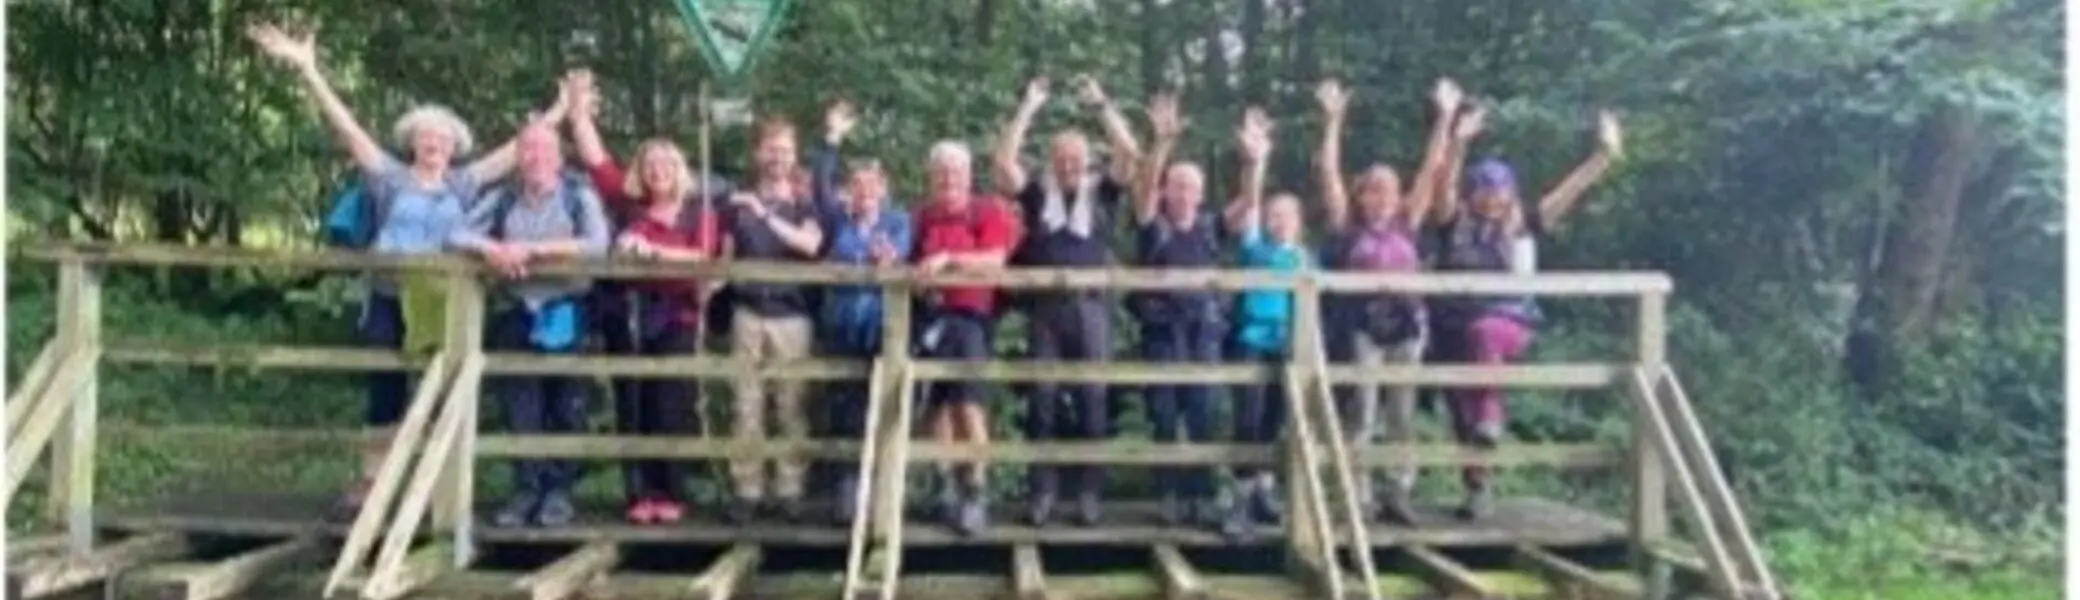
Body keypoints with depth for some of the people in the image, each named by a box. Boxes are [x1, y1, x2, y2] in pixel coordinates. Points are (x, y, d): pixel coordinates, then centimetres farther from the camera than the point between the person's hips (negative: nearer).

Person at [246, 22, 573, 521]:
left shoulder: (463, 182, 8)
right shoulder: (391, 176, 2)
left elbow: (516, 151, 11)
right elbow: (346, 126, -3)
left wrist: (555, 116, 11)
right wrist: (308, 69, -9)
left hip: (444, 305, 1)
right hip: (389, 301, -1)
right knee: (385, 393, 6)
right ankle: (369, 485, 14)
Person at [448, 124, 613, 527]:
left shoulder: (579, 196, 0)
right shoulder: (502, 198, 10)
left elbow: (597, 244, -16)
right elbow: (456, 236, 4)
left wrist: (532, 250, -21)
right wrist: (488, 247, -18)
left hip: (565, 313, -3)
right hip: (514, 312, 3)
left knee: (564, 405, 3)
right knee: (519, 405, 4)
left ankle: (559, 490, 13)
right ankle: (526, 489, 13)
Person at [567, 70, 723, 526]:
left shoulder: (698, 210, 5)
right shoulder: (628, 202, 13)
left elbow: (702, 258, -9)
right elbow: (595, 159, 13)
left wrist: (653, 250, -16)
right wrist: (580, 112, 7)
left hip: (675, 316, -3)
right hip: (627, 314, 3)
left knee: (670, 406, -4)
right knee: (631, 405, 3)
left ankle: (671, 494, 2)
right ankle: (639, 494, 7)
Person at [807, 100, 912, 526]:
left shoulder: (898, 222, 8)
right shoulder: (838, 218, 13)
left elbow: (900, 259, -9)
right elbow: (820, 185, -3)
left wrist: (889, 263, -33)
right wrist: (832, 140, -11)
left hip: (882, 326, -2)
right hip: (840, 324, 2)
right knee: (842, 408, 4)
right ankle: (845, 487, 11)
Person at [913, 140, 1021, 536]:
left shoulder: (990, 211, 0)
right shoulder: (924, 215, 13)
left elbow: (995, 260, -13)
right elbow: (913, 262, 19)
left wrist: (949, 258, -22)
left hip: (971, 315, -4)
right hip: (931, 315, 4)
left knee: (968, 402, -11)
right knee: (935, 402, 6)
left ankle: (976, 493, -3)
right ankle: (946, 485, 17)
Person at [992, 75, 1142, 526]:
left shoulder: (1101, 193, 8)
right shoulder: (1037, 194, 8)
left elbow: (1130, 153, -3)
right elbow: (1004, 159, -3)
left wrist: (1101, 104, -2)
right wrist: (1029, 107, -2)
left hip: (1090, 308, 0)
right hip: (1045, 308, 0)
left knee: (1092, 399, 1)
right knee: (1042, 399, 1)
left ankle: (1088, 491, 8)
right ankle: (1043, 490, 8)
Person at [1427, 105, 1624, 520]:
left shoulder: (1522, 229, 3)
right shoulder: (1455, 223, 1)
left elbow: (1570, 189, 1)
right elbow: (1444, 185, -15)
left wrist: (1605, 154, -5)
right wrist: (1458, 142, -29)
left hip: (1509, 323, -1)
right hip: (1455, 330, 2)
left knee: (1483, 331, -39)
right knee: (1462, 412, 5)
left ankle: (1491, 415, -34)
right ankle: (1477, 488, 21)